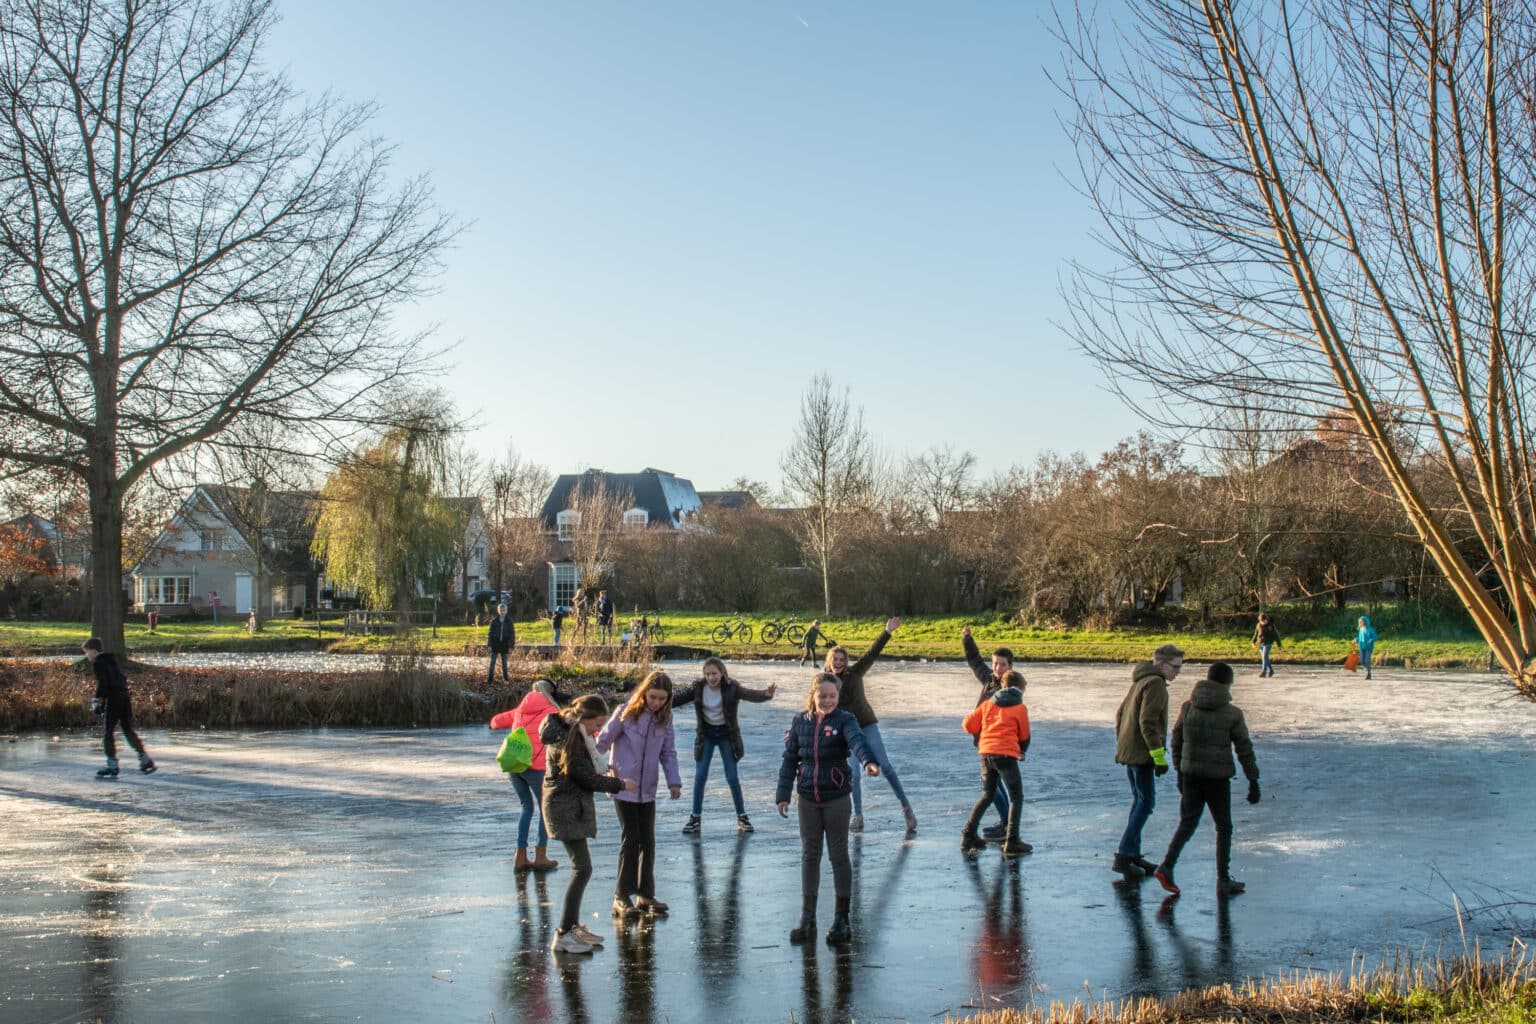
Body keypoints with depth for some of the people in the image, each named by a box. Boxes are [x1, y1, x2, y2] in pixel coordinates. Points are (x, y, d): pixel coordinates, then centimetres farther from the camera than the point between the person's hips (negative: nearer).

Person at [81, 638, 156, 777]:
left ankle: (112, 766, 1)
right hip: (125, 698, 8)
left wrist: (97, 701, -17)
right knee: (129, 730, 13)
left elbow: (102, 682, -16)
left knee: (107, 733, 1)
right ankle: (145, 759, 7)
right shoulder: (113, 660, 21)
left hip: (112, 700, -8)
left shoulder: (98, 663, -4)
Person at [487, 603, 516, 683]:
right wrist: (489, 645, -6)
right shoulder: (494, 621, -2)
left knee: (504, 663, 9)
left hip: (504, 645, 0)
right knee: (492, 662, 2)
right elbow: (490, 633, 0)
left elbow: (512, 634, 1)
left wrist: (511, 646, -3)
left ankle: (505, 679, 17)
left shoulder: (509, 621, -2)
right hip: (495, 644, 0)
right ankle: (490, 678, 7)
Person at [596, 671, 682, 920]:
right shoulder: (626, 713, -11)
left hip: (647, 790, 5)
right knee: (631, 839, -7)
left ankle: (645, 895, 19)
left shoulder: (664, 718, 2)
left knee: (648, 841, 8)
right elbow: (603, 742, -6)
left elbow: (668, 752, 7)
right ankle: (621, 898, 2)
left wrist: (674, 782, -5)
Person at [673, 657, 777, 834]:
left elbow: (750, 694, -32)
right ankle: (695, 817, 14)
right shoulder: (698, 688, -10)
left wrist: (766, 694, -53)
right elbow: (678, 698, -4)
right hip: (706, 734, 2)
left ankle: (742, 816, 16)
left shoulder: (731, 688, -18)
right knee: (700, 777, 1)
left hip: (726, 734, -2)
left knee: (732, 777, 1)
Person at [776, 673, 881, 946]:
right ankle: (807, 918, 19)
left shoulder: (844, 720, -8)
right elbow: (789, 759, 8)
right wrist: (783, 795, 4)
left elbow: (857, 740, -28)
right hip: (808, 800, 3)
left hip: (837, 799, -3)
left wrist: (869, 761, -48)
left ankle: (842, 920, 12)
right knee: (809, 856, 10)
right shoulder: (800, 722, 2)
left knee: (839, 856, 4)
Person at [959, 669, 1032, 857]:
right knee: (1016, 797, 3)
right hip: (1006, 754, -5)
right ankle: (1011, 842, -8)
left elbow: (968, 724, 8)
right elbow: (1024, 736, 9)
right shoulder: (1020, 708, 1)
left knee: (987, 795, 20)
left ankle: (968, 835, 15)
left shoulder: (988, 704, 12)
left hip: (986, 753, 5)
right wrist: (1022, 752, 29)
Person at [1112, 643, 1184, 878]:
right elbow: (1147, 723, -22)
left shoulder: (1139, 681, 17)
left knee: (1139, 801, 15)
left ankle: (1134, 855, 18)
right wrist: (1160, 757, -20)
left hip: (1127, 751, 10)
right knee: (1146, 803, -7)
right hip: (1142, 754, -10)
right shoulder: (1155, 683, -14)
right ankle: (1123, 856, -10)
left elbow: (1120, 715, 22)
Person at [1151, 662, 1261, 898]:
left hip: (1191, 775, 3)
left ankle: (1167, 866, -14)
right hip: (1218, 779, -3)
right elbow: (1244, 749, -6)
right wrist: (1253, 782, 0)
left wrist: (1180, 772, 17)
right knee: (1224, 828, 12)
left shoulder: (1188, 707, 2)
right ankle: (1223, 880, 14)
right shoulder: (1232, 713, -8)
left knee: (1187, 823, 6)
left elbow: (1176, 741, 7)